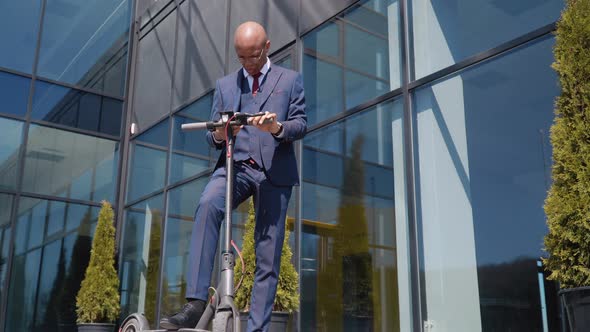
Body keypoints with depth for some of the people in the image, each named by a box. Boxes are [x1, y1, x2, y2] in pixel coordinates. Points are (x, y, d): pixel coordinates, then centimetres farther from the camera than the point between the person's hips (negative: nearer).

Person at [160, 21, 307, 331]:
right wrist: (218, 134, -10)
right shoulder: (224, 85, 19)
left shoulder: (290, 79, 12)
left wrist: (277, 128, -18)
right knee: (207, 205, -32)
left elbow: (301, 125, 4)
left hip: (274, 171, 0)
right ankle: (195, 302, -33)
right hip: (235, 164, 1)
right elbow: (213, 136, 15)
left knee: (268, 256, -2)